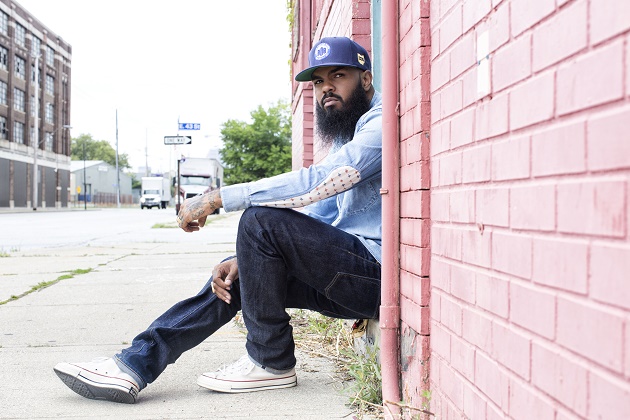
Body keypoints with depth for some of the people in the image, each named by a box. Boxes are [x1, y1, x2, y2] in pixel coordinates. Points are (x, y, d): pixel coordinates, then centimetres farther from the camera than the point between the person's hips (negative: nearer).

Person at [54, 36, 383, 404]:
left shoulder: (381, 123, -10)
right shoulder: (343, 139, 22)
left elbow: (318, 183, -25)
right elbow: (310, 218, 17)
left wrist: (217, 198, -20)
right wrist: (243, 260, 1)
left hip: (376, 271, -9)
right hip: (348, 271, 10)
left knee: (262, 220, -22)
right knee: (233, 277, 5)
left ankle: (271, 364, -10)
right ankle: (133, 366, 1)